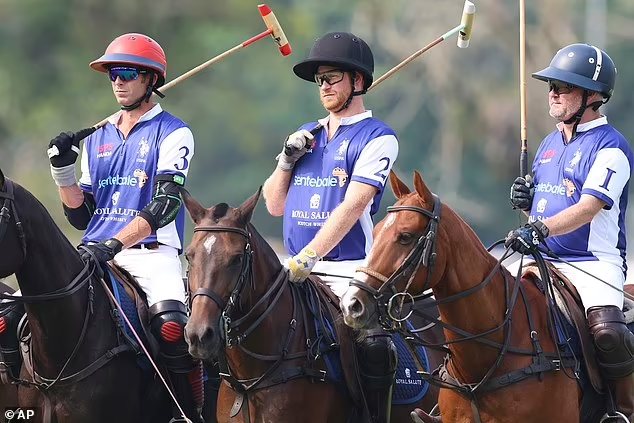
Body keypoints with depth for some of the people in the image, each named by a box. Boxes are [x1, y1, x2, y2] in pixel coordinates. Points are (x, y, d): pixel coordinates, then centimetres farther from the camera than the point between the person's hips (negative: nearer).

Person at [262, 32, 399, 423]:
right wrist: (287, 160, 2)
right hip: (298, 270, 6)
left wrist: (309, 256, -25)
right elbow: (275, 205, 20)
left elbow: (352, 206, -14)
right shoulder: (307, 136, 18)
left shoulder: (377, 138, -2)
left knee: (372, 344, -23)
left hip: (350, 269, -6)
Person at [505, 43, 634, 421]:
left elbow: (588, 207, -21)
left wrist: (540, 228, -34)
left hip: (594, 260, -8)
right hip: (543, 261, 8)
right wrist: (527, 202, 5)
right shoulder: (550, 144, 18)